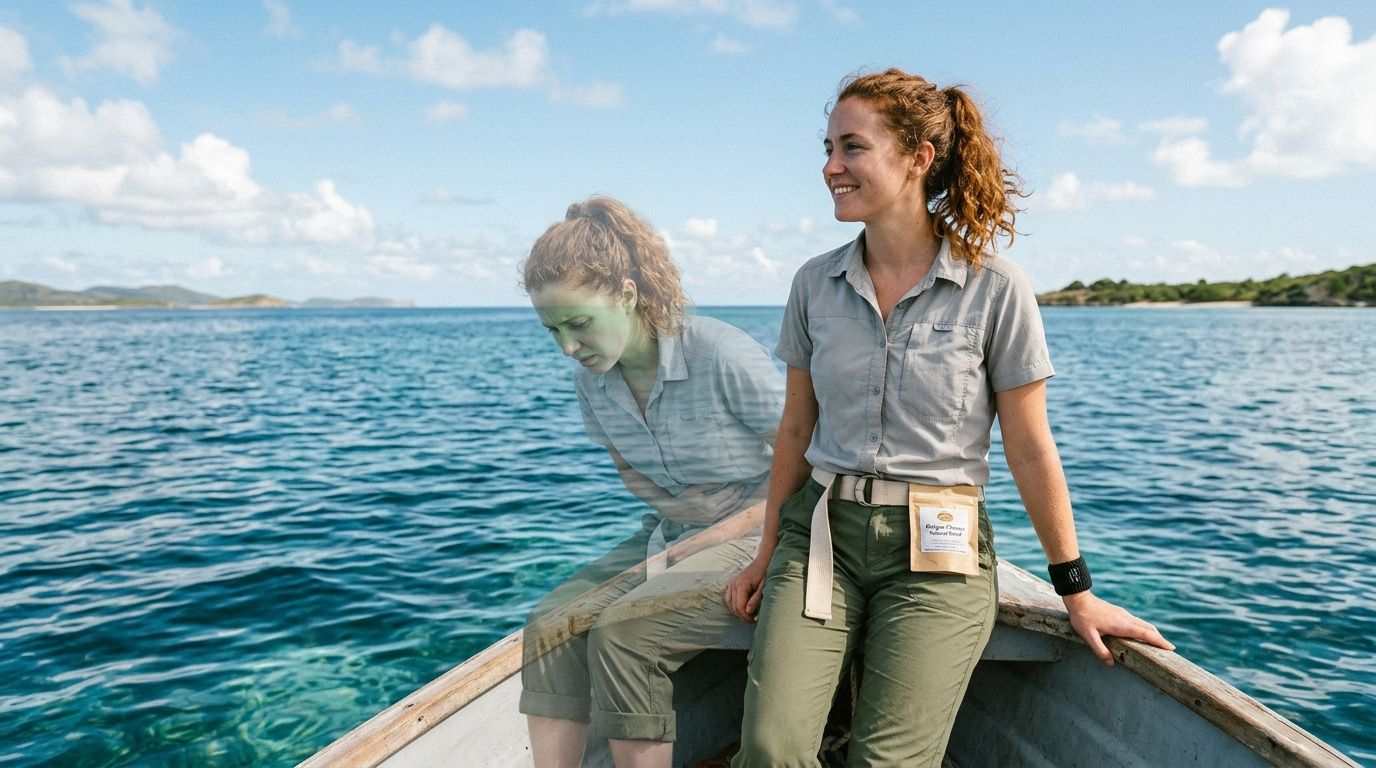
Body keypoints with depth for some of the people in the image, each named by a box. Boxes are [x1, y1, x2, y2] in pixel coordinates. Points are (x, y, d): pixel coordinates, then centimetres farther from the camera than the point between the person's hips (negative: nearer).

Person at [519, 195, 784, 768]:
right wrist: (672, 510, -5)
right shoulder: (592, 378, -1)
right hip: (669, 538, 7)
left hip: (752, 542, -6)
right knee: (552, 624, -15)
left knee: (624, 630, -26)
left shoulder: (723, 356, -22)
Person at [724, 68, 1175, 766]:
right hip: (821, 531, 3)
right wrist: (769, 552, 17)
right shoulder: (815, 285, 4)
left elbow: (1029, 451, -1)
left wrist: (1077, 594, 5)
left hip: (937, 551, -2)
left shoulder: (995, 290, -7)